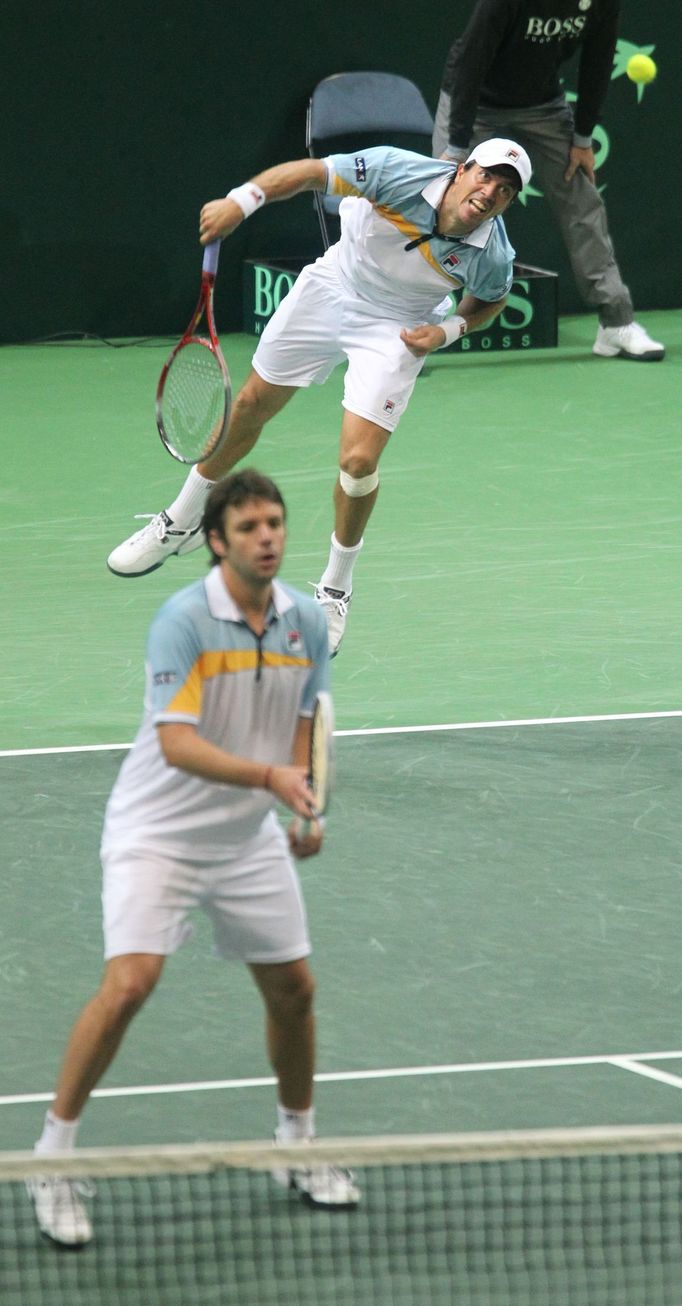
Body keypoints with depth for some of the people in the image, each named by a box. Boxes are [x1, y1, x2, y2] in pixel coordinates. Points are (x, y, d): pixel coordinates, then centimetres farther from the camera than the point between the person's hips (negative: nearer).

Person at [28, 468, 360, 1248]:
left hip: (249, 836, 6)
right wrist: (269, 776, -41)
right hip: (157, 831, -6)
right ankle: (53, 1156, -7)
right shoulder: (183, 621, -22)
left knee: (292, 988, 10)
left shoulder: (306, 623, -3)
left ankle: (298, 1147, 32)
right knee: (129, 984, -20)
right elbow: (177, 745, -30)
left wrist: (306, 808, -2)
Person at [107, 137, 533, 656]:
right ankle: (181, 523, 42)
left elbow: (491, 301, 0)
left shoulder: (493, 256, -25)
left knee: (359, 460, -16)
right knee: (251, 406, 16)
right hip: (332, 288, 2)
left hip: (397, 330, -2)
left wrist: (447, 331, -18)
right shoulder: (400, 172, -32)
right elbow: (313, 172, -24)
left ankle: (336, 590, 12)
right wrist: (243, 199, -37)